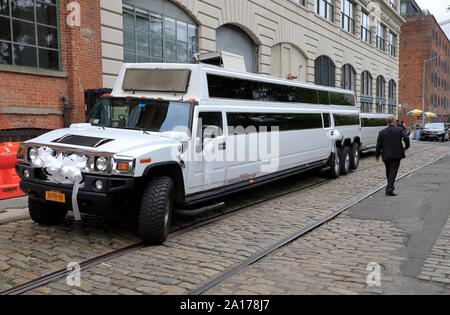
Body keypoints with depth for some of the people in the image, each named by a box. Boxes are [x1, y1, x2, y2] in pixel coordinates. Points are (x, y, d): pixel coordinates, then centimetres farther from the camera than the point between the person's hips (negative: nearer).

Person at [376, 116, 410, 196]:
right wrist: (407, 146, 1)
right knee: (393, 171, -5)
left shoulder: (382, 132, 7)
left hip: (386, 155, 3)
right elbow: (406, 138, -17)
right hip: (396, 155, -3)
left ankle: (390, 187, 29)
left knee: (388, 172, 17)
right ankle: (389, 189, -14)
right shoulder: (399, 130, -2)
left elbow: (378, 145, 6)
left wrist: (377, 155, 13)